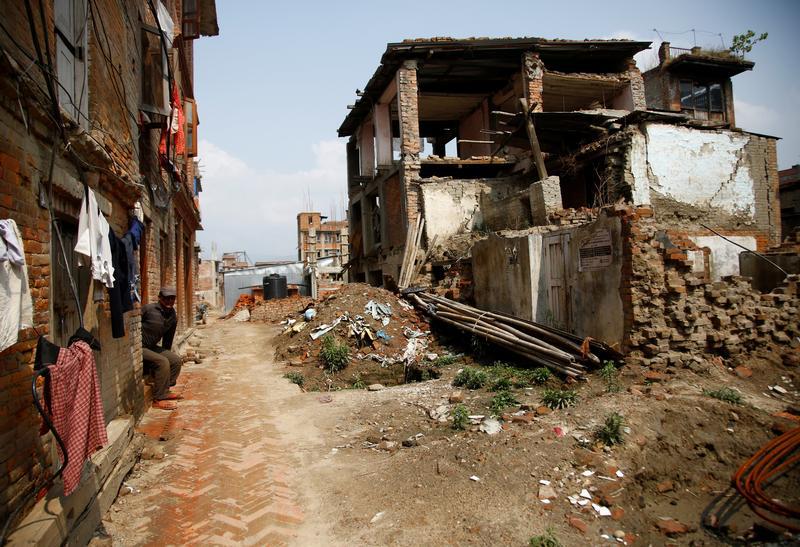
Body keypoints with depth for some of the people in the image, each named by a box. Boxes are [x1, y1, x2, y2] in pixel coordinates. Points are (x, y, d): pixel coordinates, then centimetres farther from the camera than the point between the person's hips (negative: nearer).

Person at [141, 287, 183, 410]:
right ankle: (159, 399, -18)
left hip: (152, 347, 8)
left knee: (176, 360, -4)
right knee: (162, 362, -24)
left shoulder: (173, 317, 5)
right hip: (139, 347, -8)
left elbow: (167, 341, 16)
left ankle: (164, 391, 6)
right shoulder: (148, 309, -16)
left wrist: (166, 353, 19)